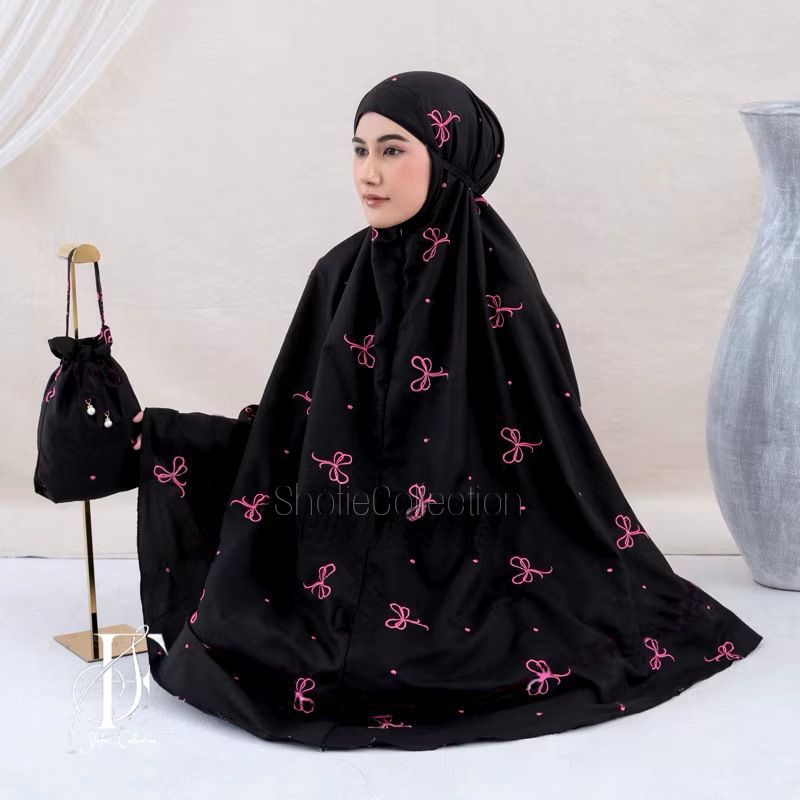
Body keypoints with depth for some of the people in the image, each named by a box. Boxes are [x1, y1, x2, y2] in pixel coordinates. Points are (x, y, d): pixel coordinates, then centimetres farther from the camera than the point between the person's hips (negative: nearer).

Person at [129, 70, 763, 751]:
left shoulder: (497, 283, -13)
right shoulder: (341, 274, 3)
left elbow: (559, 449, -10)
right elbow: (293, 423, 9)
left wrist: (636, 585, -8)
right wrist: (164, 432, 2)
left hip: (457, 561, -7)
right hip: (343, 553, 7)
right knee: (228, 634, -9)